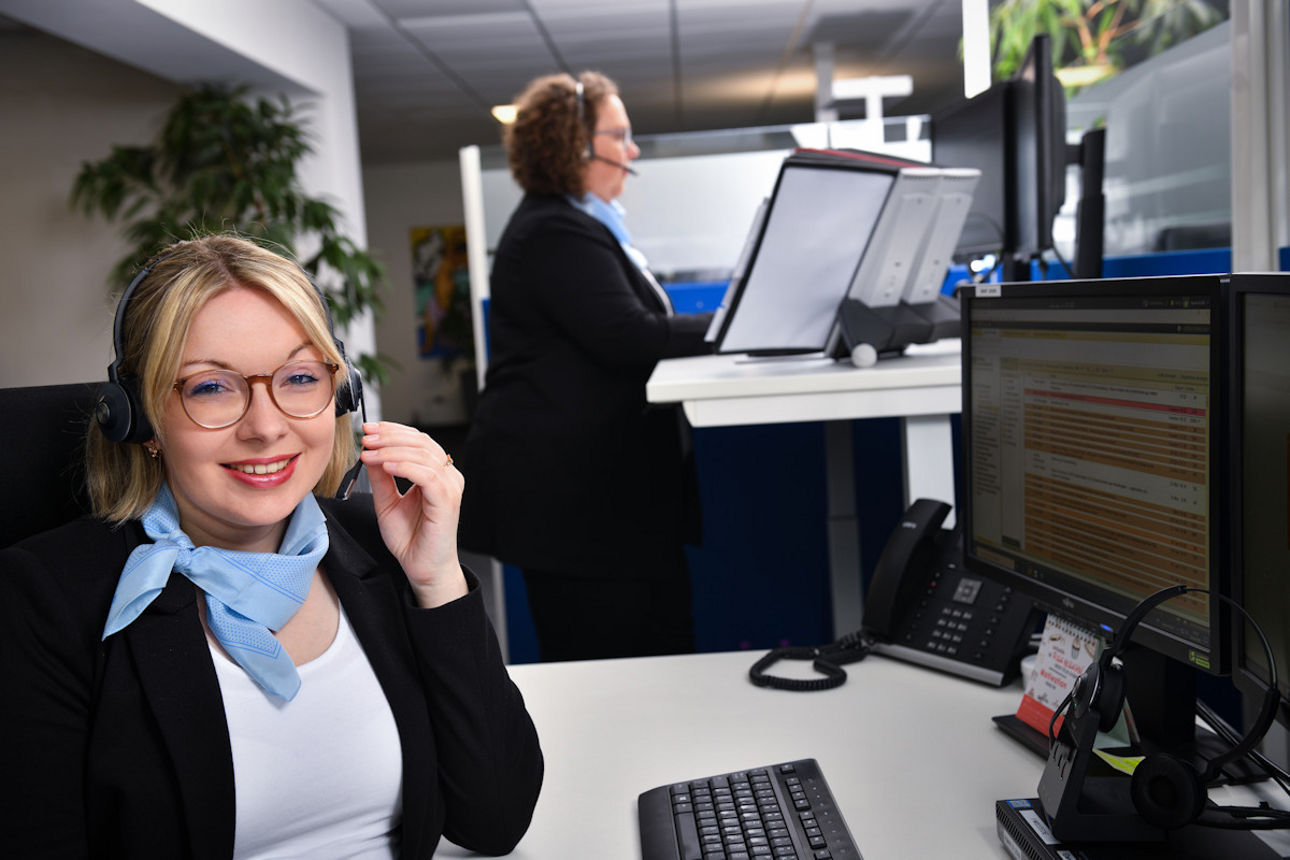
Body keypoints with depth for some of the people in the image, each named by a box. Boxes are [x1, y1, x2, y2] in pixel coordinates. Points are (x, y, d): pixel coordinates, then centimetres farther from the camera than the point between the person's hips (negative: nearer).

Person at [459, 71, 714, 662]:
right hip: (567, 498, -11)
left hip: (598, 489, 11)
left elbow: (631, 332, 19)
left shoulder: (573, 225, 21)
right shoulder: (556, 234, -12)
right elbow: (628, 337, -22)